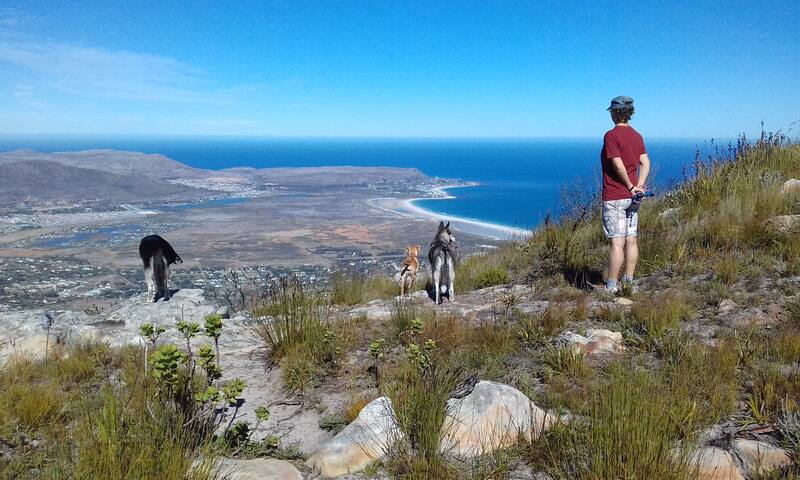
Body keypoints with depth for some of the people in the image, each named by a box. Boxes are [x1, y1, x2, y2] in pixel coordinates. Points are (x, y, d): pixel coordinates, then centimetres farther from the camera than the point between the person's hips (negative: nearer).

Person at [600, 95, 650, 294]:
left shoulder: (611, 135, -12)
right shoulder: (637, 136, 12)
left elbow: (619, 166, -18)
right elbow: (645, 163, 3)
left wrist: (631, 187, -6)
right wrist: (638, 186, -5)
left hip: (614, 197, -7)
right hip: (632, 197, 7)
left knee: (617, 242, -6)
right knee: (631, 240, 9)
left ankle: (611, 287, -1)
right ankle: (628, 282, 15)